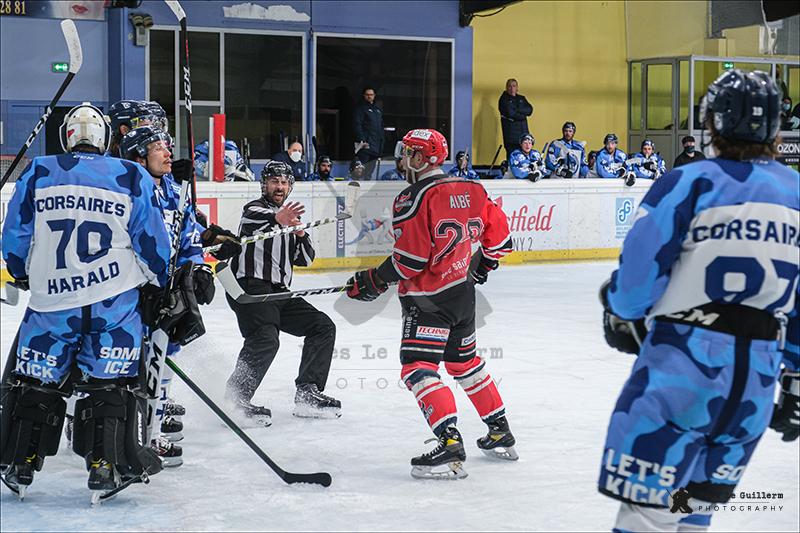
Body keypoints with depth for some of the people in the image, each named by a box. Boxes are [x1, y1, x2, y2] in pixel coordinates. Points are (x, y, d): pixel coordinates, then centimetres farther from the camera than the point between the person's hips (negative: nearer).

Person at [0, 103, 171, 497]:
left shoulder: (37, 173, 3)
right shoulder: (132, 177, 2)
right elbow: (152, 242, 3)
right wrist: (159, 287, 18)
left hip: (50, 300, 1)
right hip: (116, 301, -1)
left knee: (35, 382, 12)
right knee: (110, 384, 6)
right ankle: (106, 464, 3)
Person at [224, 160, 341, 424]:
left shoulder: (289, 218, 23)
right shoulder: (255, 209, -1)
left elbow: (304, 259, 18)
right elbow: (254, 219, -28)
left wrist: (301, 236, -3)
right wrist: (277, 219, -51)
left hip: (279, 293, 9)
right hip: (251, 287, -8)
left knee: (323, 327, 4)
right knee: (265, 339, -29)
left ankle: (308, 393, 6)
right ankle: (236, 400, -23)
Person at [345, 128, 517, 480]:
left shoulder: (414, 199, -17)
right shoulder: (470, 190, 6)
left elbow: (410, 259, -20)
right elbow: (498, 230, 15)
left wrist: (373, 282, -8)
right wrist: (484, 264, 30)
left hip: (428, 298, -9)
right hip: (463, 290, 9)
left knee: (417, 368, -10)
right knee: (464, 362, 23)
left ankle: (450, 444, -22)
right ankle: (501, 435, 32)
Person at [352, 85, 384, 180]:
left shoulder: (378, 109, 21)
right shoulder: (360, 108, -2)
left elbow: (381, 127, 25)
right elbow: (357, 125, -11)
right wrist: (361, 140, -20)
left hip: (376, 145, 7)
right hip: (365, 143, -7)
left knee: (370, 172, 9)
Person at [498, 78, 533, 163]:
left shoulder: (521, 99, 19)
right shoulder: (504, 99, 3)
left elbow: (530, 110, 3)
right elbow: (509, 113, -11)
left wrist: (517, 110, -9)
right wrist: (522, 115, -3)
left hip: (523, 131, 4)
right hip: (510, 133, -4)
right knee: (511, 155, -9)